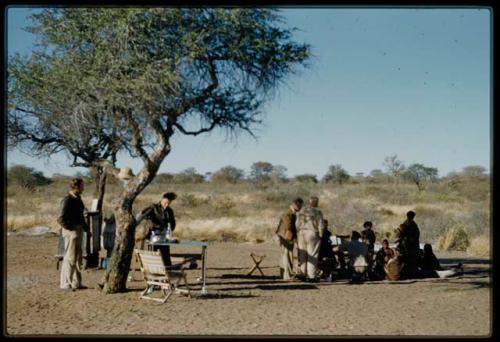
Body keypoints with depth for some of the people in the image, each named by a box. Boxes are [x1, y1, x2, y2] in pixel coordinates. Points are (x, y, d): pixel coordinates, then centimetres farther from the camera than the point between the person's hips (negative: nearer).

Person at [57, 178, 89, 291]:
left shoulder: (77, 198, 13)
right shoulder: (67, 200, -16)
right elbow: (61, 218, -21)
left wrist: (86, 228, 18)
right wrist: (70, 228, -17)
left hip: (78, 230, 10)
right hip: (71, 231, -10)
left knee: (78, 257, 14)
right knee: (70, 257, -5)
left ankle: (76, 283, 23)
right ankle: (65, 284, 2)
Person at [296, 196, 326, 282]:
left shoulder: (302, 212, 6)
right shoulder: (318, 212, -7)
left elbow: (297, 225, 6)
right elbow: (321, 226, -8)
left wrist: (298, 236, 13)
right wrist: (320, 236, 4)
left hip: (302, 234, 4)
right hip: (313, 235, -4)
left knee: (303, 256, 11)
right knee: (312, 256, 0)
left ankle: (303, 274, 15)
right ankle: (311, 276, -1)